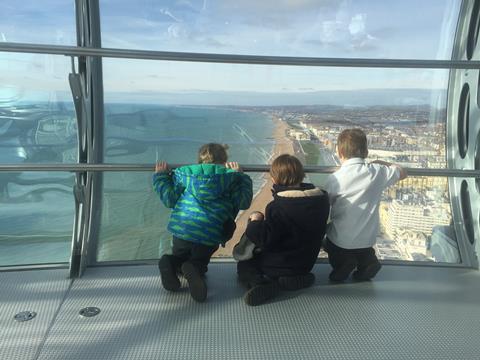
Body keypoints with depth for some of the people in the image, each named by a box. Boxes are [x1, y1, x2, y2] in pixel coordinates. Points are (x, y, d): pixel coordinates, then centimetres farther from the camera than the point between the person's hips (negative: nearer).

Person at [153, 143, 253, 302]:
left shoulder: (184, 173, 10)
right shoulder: (231, 177, 6)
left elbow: (169, 199, 4)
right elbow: (243, 203, 4)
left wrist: (160, 176, 18)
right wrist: (240, 176, 16)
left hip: (181, 229, 2)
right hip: (209, 235, -2)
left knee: (179, 257, 26)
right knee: (199, 262, 19)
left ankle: (170, 263, -12)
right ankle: (193, 269, -20)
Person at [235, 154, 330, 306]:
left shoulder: (277, 207, -28)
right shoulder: (321, 199, -7)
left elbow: (265, 240, -26)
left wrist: (255, 222, -9)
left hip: (280, 266, -6)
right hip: (306, 264, 6)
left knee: (243, 265, 17)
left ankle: (264, 285, -12)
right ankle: (296, 279, 4)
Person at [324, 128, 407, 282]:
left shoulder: (334, 179, -16)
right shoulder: (376, 172, -10)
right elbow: (402, 173, 9)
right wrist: (380, 163, 20)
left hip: (340, 241, -3)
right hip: (367, 240, 3)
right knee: (365, 252, 36)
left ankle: (341, 263, 1)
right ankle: (365, 260, 5)